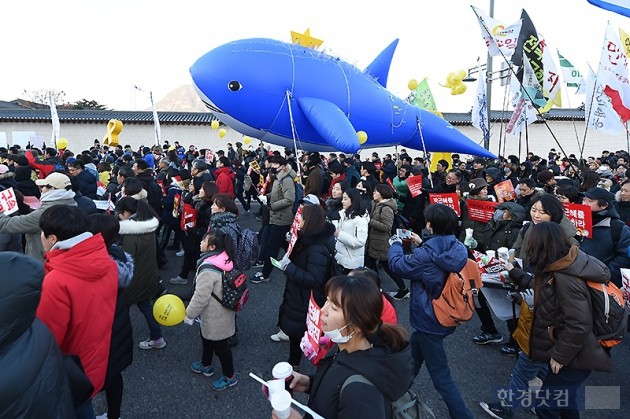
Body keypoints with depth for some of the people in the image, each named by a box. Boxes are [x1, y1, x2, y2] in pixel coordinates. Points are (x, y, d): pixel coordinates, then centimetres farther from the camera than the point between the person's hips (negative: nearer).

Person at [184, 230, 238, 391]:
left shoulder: (208, 269, -33)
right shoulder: (224, 259, -4)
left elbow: (200, 297, -27)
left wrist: (189, 314, -12)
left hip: (215, 317, -9)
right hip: (220, 312, 9)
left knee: (219, 346, 10)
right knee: (207, 338, 29)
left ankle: (229, 376, 30)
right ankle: (205, 365, 51)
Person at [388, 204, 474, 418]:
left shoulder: (426, 254, -29)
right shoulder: (457, 247, -7)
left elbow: (398, 265, -12)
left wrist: (395, 244, 5)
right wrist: (421, 244, 14)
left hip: (429, 320, -9)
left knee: (440, 375, 5)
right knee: (414, 351, 31)